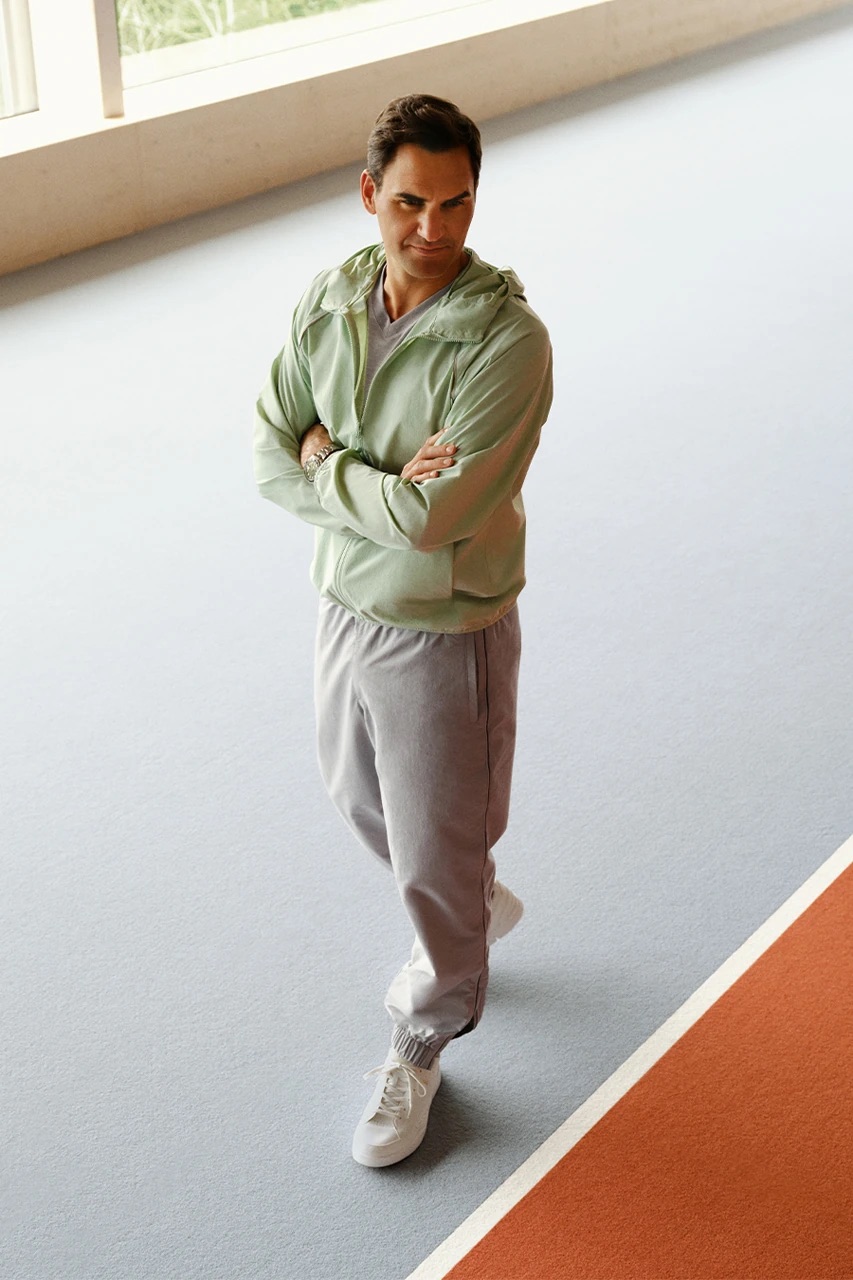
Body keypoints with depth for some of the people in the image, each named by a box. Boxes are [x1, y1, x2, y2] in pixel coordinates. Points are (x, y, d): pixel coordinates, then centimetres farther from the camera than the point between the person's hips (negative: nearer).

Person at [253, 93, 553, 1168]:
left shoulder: (508, 340, -24)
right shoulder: (329, 301, -5)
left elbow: (434, 517, -29)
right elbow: (270, 457, -5)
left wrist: (324, 460, -15)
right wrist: (381, 485, -20)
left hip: (447, 632, -6)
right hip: (346, 605, 7)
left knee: (435, 854, 8)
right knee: (361, 803, 26)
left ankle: (423, 1043, 34)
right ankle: (476, 913, 56)